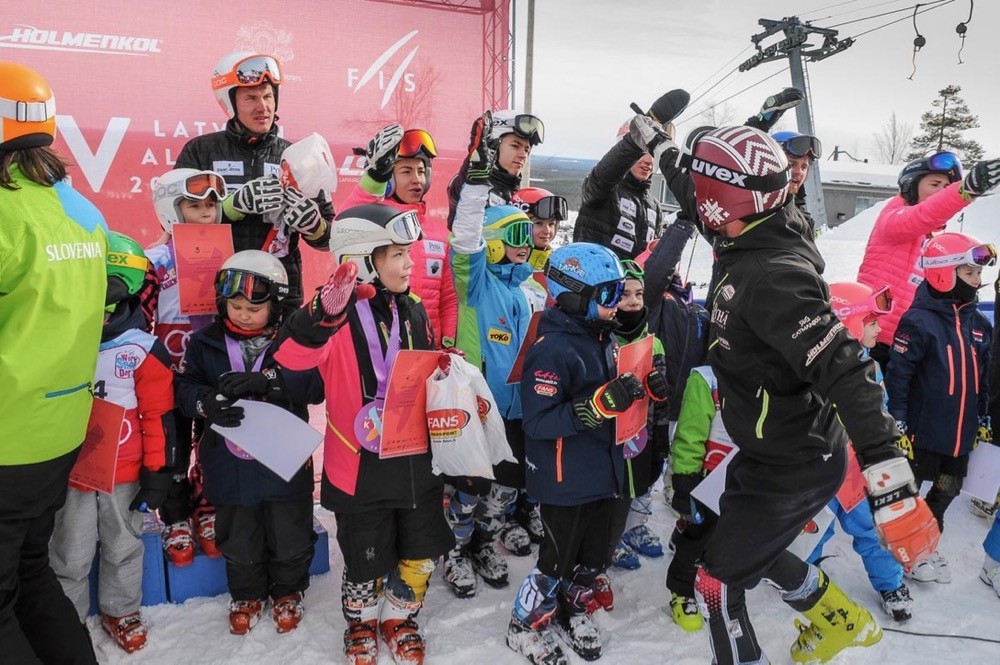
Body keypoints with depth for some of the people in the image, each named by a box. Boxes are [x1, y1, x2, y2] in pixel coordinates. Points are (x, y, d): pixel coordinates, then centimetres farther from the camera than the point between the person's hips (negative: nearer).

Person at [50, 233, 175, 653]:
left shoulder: (143, 350, -12)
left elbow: (159, 416, -6)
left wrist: (157, 471, -5)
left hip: (125, 472, -1)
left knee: (123, 549, 17)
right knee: (70, 556, 15)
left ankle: (121, 611, 39)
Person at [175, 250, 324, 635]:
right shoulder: (206, 343, -1)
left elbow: (316, 383, -20)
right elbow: (184, 388, -3)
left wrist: (265, 380, -33)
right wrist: (206, 403, -26)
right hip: (231, 468, 2)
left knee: (290, 537, 16)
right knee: (238, 541, 20)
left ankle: (288, 592, 41)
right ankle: (247, 595, 44)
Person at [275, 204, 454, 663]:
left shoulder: (412, 311, 3)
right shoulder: (338, 319, -18)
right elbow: (289, 363, -37)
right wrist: (323, 315, -52)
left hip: (416, 462, 5)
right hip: (361, 466, -5)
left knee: (419, 554, 18)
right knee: (365, 558, 16)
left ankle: (399, 617, 45)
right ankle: (361, 622, 45)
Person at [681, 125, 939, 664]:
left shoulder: (770, 276, -33)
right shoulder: (752, 248, -5)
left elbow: (845, 374, -38)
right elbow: (703, 208, 17)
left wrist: (892, 484, -41)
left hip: (795, 469, -9)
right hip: (768, 453, 9)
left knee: (717, 583, 7)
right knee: (750, 547, 30)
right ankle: (840, 620, 51)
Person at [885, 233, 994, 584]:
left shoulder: (979, 324, 5)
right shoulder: (919, 321, -18)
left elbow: (984, 376, 14)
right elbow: (897, 374, -17)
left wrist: (984, 418, 15)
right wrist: (898, 423, -16)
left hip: (961, 433, 7)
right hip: (923, 431, -7)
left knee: (948, 489, 19)